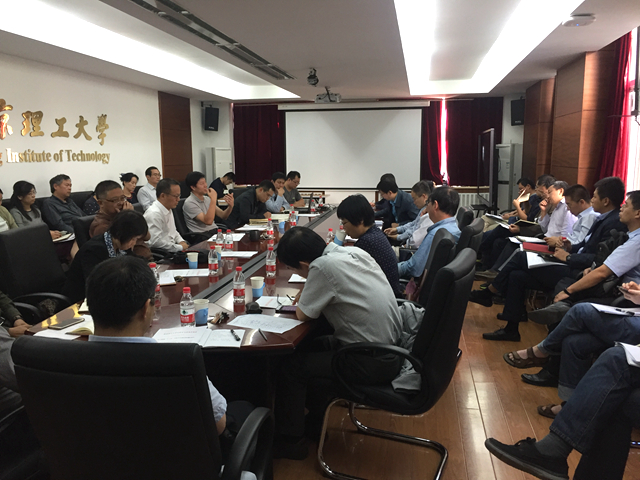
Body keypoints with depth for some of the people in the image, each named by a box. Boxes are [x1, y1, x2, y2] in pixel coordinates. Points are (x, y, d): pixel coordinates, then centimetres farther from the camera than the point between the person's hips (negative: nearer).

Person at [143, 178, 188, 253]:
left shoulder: (169, 209, 15)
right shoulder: (154, 213, -17)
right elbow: (156, 242, -25)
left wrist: (182, 241, 7)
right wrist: (181, 247, -17)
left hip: (172, 248, 10)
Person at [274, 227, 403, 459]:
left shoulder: (323, 267, -24)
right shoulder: (355, 252, 1)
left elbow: (303, 315, -11)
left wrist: (303, 299, 7)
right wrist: (309, 292, 8)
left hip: (372, 363, -9)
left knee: (291, 367, 3)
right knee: (309, 348, 22)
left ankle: (290, 441, 21)